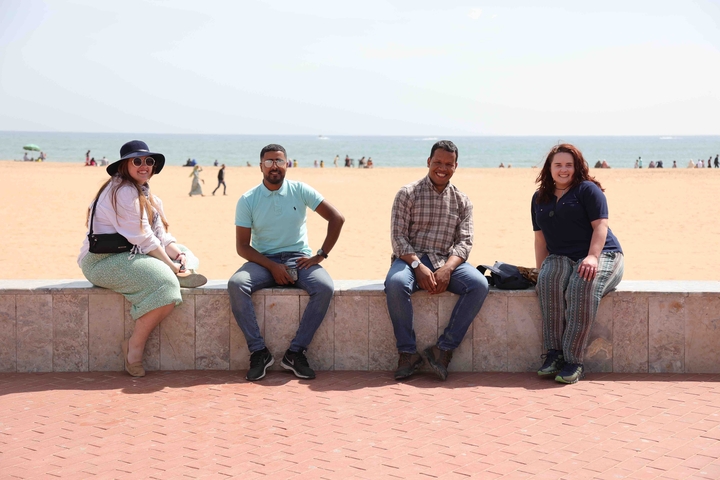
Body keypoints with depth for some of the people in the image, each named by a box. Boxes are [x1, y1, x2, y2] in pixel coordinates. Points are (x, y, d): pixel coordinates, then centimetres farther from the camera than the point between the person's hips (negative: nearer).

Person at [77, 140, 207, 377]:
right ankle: (135, 347, -17)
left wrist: (179, 257, -7)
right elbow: (142, 238, -17)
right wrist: (171, 265, -14)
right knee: (165, 283, -27)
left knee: (185, 254, 7)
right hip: (103, 261, -10)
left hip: (130, 256, 10)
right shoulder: (124, 191, -13)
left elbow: (162, 235, 10)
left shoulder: (147, 195, 18)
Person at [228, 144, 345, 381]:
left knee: (325, 288, -30)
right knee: (236, 284, -31)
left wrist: (321, 255, -8)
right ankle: (258, 351, -24)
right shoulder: (247, 200, -1)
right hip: (263, 261, 0)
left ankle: (295, 352, -21)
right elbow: (242, 246, -3)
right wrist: (272, 266, -17)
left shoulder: (300, 190, 0)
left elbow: (336, 218, -1)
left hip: (299, 259, 0)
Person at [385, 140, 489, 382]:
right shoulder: (408, 194, 3)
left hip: (446, 262, 3)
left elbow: (465, 242, 2)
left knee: (479, 284, -27)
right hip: (410, 258, -2)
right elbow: (398, 237, -5)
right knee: (395, 284, -37)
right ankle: (408, 352, -23)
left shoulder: (462, 201, 12)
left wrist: (447, 269, -18)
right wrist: (418, 266, -21)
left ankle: (444, 349, -21)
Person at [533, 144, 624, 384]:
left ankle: (573, 360, -36)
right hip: (561, 258, 4)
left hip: (601, 255, -4)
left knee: (582, 286, -37)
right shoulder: (539, 198, 18)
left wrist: (592, 257, -24)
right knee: (549, 280, -32)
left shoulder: (588, 190, 1)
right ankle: (554, 353, -32)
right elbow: (540, 238, 18)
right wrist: (540, 269, 4)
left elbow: (600, 225, -9)